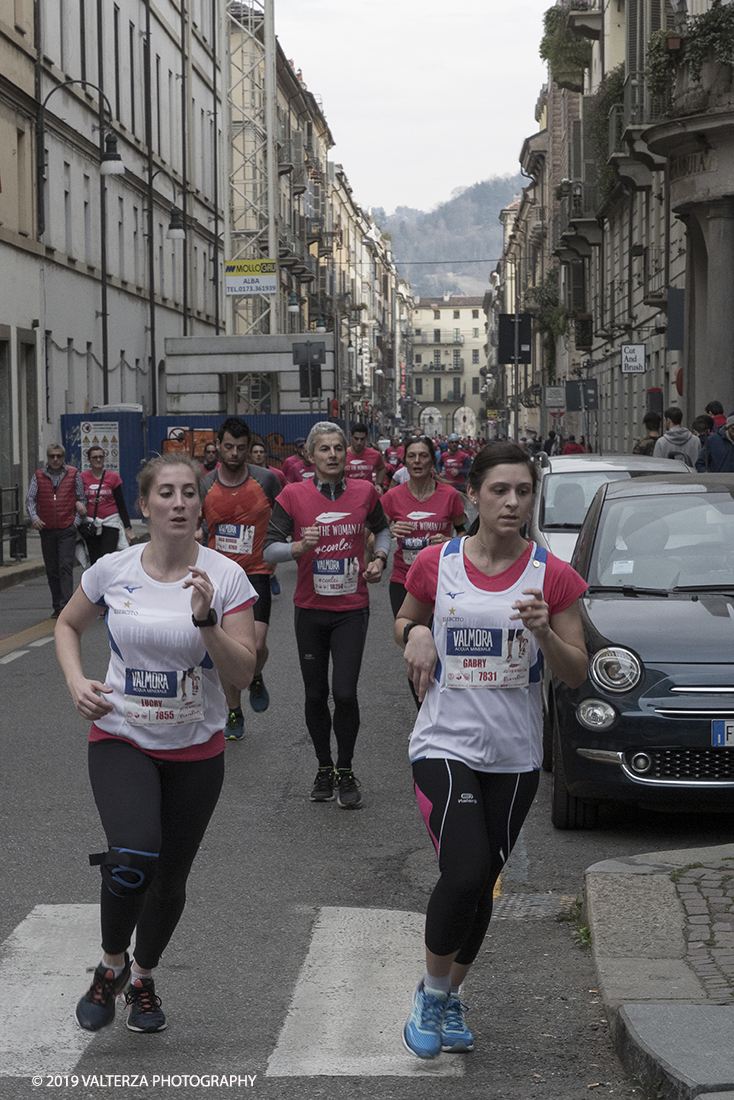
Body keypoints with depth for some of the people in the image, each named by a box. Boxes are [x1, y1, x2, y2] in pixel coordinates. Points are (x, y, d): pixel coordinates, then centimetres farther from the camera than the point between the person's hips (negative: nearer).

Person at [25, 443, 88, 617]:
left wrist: (76, 521, -3)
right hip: (47, 530, 3)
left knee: (66, 567, -14)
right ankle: (57, 607, 16)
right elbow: (30, 499, 6)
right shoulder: (38, 476, 7)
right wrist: (34, 518, -11)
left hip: (67, 529, -3)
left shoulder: (74, 475, 3)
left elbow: (82, 499, 8)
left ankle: (66, 606, -19)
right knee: (52, 570, 8)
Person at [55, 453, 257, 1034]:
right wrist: (77, 681, -4)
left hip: (196, 749, 1)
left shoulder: (225, 577, -9)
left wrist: (206, 620, -27)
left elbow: (243, 674, -11)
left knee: (171, 876, 11)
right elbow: (69, 624, 14)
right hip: (121, 739, -1)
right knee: (133, 858, -24)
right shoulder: (112, 570, -6)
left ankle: (143, 976, 39)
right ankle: (111, 963, 4)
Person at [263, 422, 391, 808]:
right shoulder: (293, 496, -5)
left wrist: (380, 558, 2)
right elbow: (269, 550, -5)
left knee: (345, 693, -10)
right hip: (310, 609, 0)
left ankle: (345, 771, 10)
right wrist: (299, 547, -24)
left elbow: (381, 528, 20)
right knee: (315, 695, 8)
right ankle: (324, 768, 27)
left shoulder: (364, 492, 1)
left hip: (352, 608, 0)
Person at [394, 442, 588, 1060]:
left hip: (515, 755, 2)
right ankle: (431, 992, 7)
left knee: (483, 885, 11)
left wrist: (544, 633, -19)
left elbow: (578, 674, 0)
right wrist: (414, 633, -7)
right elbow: (404, 622, 17)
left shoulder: (553, 577, -3)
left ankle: (450, 999, 32)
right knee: (465, 874, -18)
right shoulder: (436, 564, -2)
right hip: (445, 745, -2)